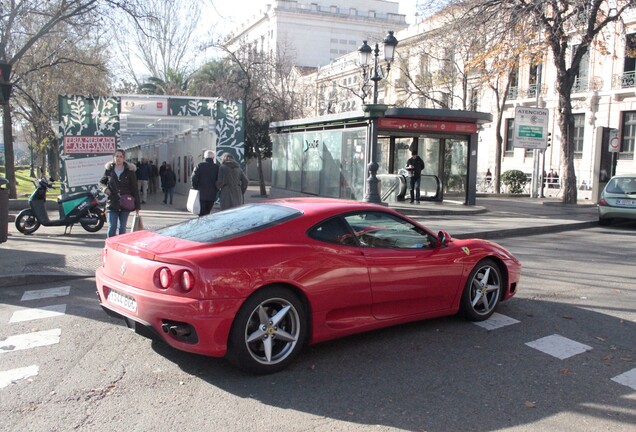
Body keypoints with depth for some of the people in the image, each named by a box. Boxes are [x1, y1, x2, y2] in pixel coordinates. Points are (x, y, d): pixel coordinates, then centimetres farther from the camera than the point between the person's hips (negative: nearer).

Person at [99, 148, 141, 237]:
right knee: (111, 228, -3)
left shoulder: (130, 171, -1)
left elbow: (135, 189, 1)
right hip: (112, 204, 1)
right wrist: (105, 188, -7)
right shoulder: (109, 170, 4)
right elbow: (101, 182, 18)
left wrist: (137, 206, -1)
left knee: (122, 229, 6)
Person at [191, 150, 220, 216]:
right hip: (212, 194, 1)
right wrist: (216, 191, 8)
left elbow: (194, 178, -8)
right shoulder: (217, 167, -2)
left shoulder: (200, 165, -3)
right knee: (207, 212, 12)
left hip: (202, 194, -1)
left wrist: (195, 187, 5)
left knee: (202, 212, 2)